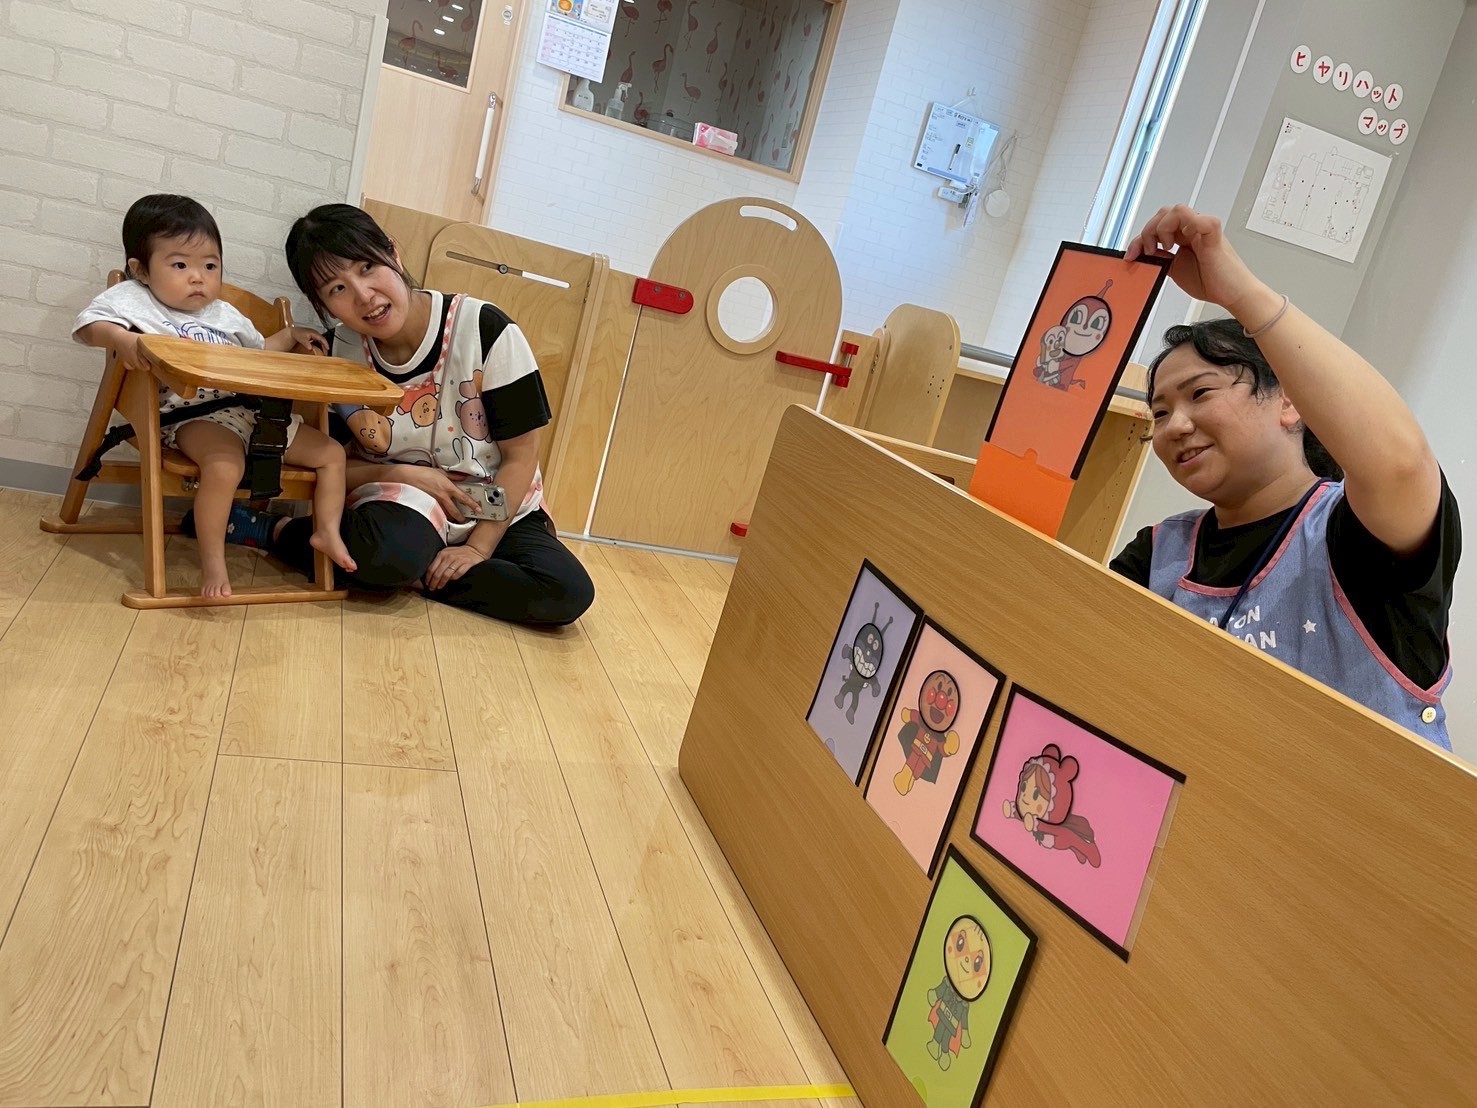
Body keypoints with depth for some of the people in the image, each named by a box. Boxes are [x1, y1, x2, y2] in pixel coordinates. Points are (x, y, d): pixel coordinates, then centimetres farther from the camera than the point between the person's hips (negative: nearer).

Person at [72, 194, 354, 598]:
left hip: (253, 411, 7)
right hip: (193, 415, -7)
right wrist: (120, 338, -29)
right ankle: (212, 561, -28)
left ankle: (326, 531, 7)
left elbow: (257, 352, 38)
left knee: (332, 451, 4)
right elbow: (89, 323, -9)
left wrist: (290, 335, 25)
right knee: (225, 466, -39)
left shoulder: (225, 314, 24)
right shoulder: (134, 300, 6)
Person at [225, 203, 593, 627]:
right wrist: (401, 475, -19)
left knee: (569, 593, -26)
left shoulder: (485, 329, -17)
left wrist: (479, 547, -16)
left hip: (496, 509, 1)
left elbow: (520, 457, -11)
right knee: (386, 552, -37)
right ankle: (274, 530, -7)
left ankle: (419, 570, -13)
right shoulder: (337, 353, -7)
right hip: (397, 498, 0)